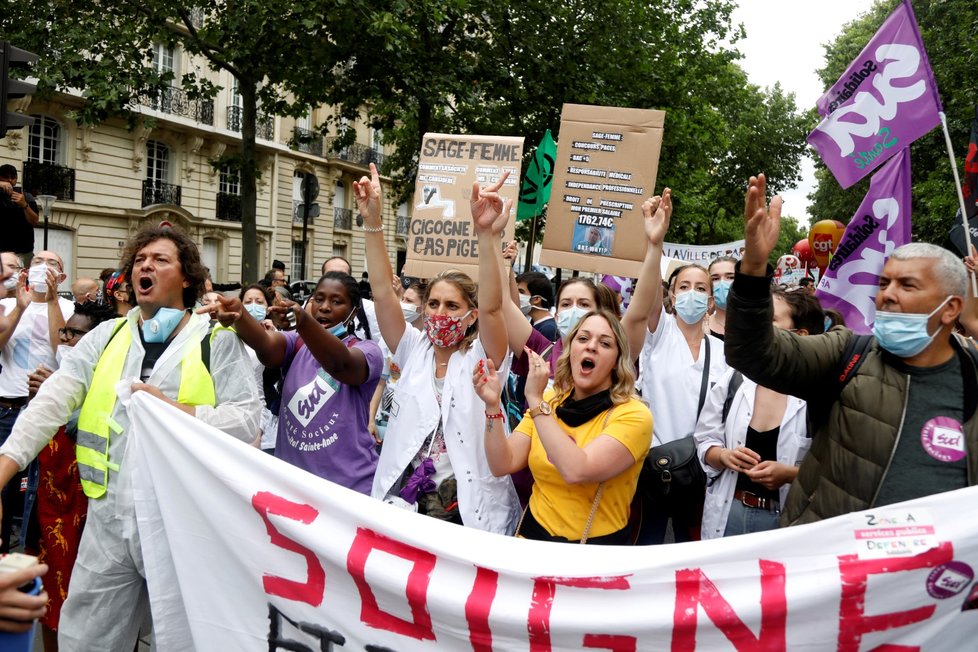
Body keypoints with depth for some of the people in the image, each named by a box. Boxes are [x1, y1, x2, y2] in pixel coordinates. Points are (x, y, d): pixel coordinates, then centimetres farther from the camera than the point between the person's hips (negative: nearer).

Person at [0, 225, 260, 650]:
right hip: (109, 519, 4)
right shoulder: (104, 337, 10)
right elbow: (51, 403, 0)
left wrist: (176, 411, -15)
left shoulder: (217, 341, -1)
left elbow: (247, 420, -8)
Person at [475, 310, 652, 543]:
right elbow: (503, 465, -2)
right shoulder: (549, 400, 4)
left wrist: (535, 400, -23)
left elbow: (577, 472, -24)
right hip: (535, 534, 4)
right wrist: (493, 405, -14)